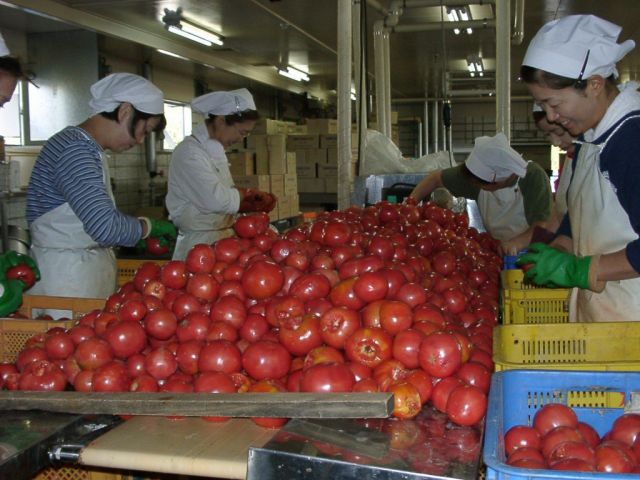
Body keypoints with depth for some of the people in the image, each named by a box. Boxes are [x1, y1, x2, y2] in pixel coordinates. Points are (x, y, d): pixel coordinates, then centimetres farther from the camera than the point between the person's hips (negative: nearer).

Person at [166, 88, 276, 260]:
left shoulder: (215, 149, 13)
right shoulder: (189, 151, -16)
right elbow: (215, 199, -26)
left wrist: (253, 205, 2)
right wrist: (248, 193, -10)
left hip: (221, 237, 9)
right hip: (199, 242, -9)